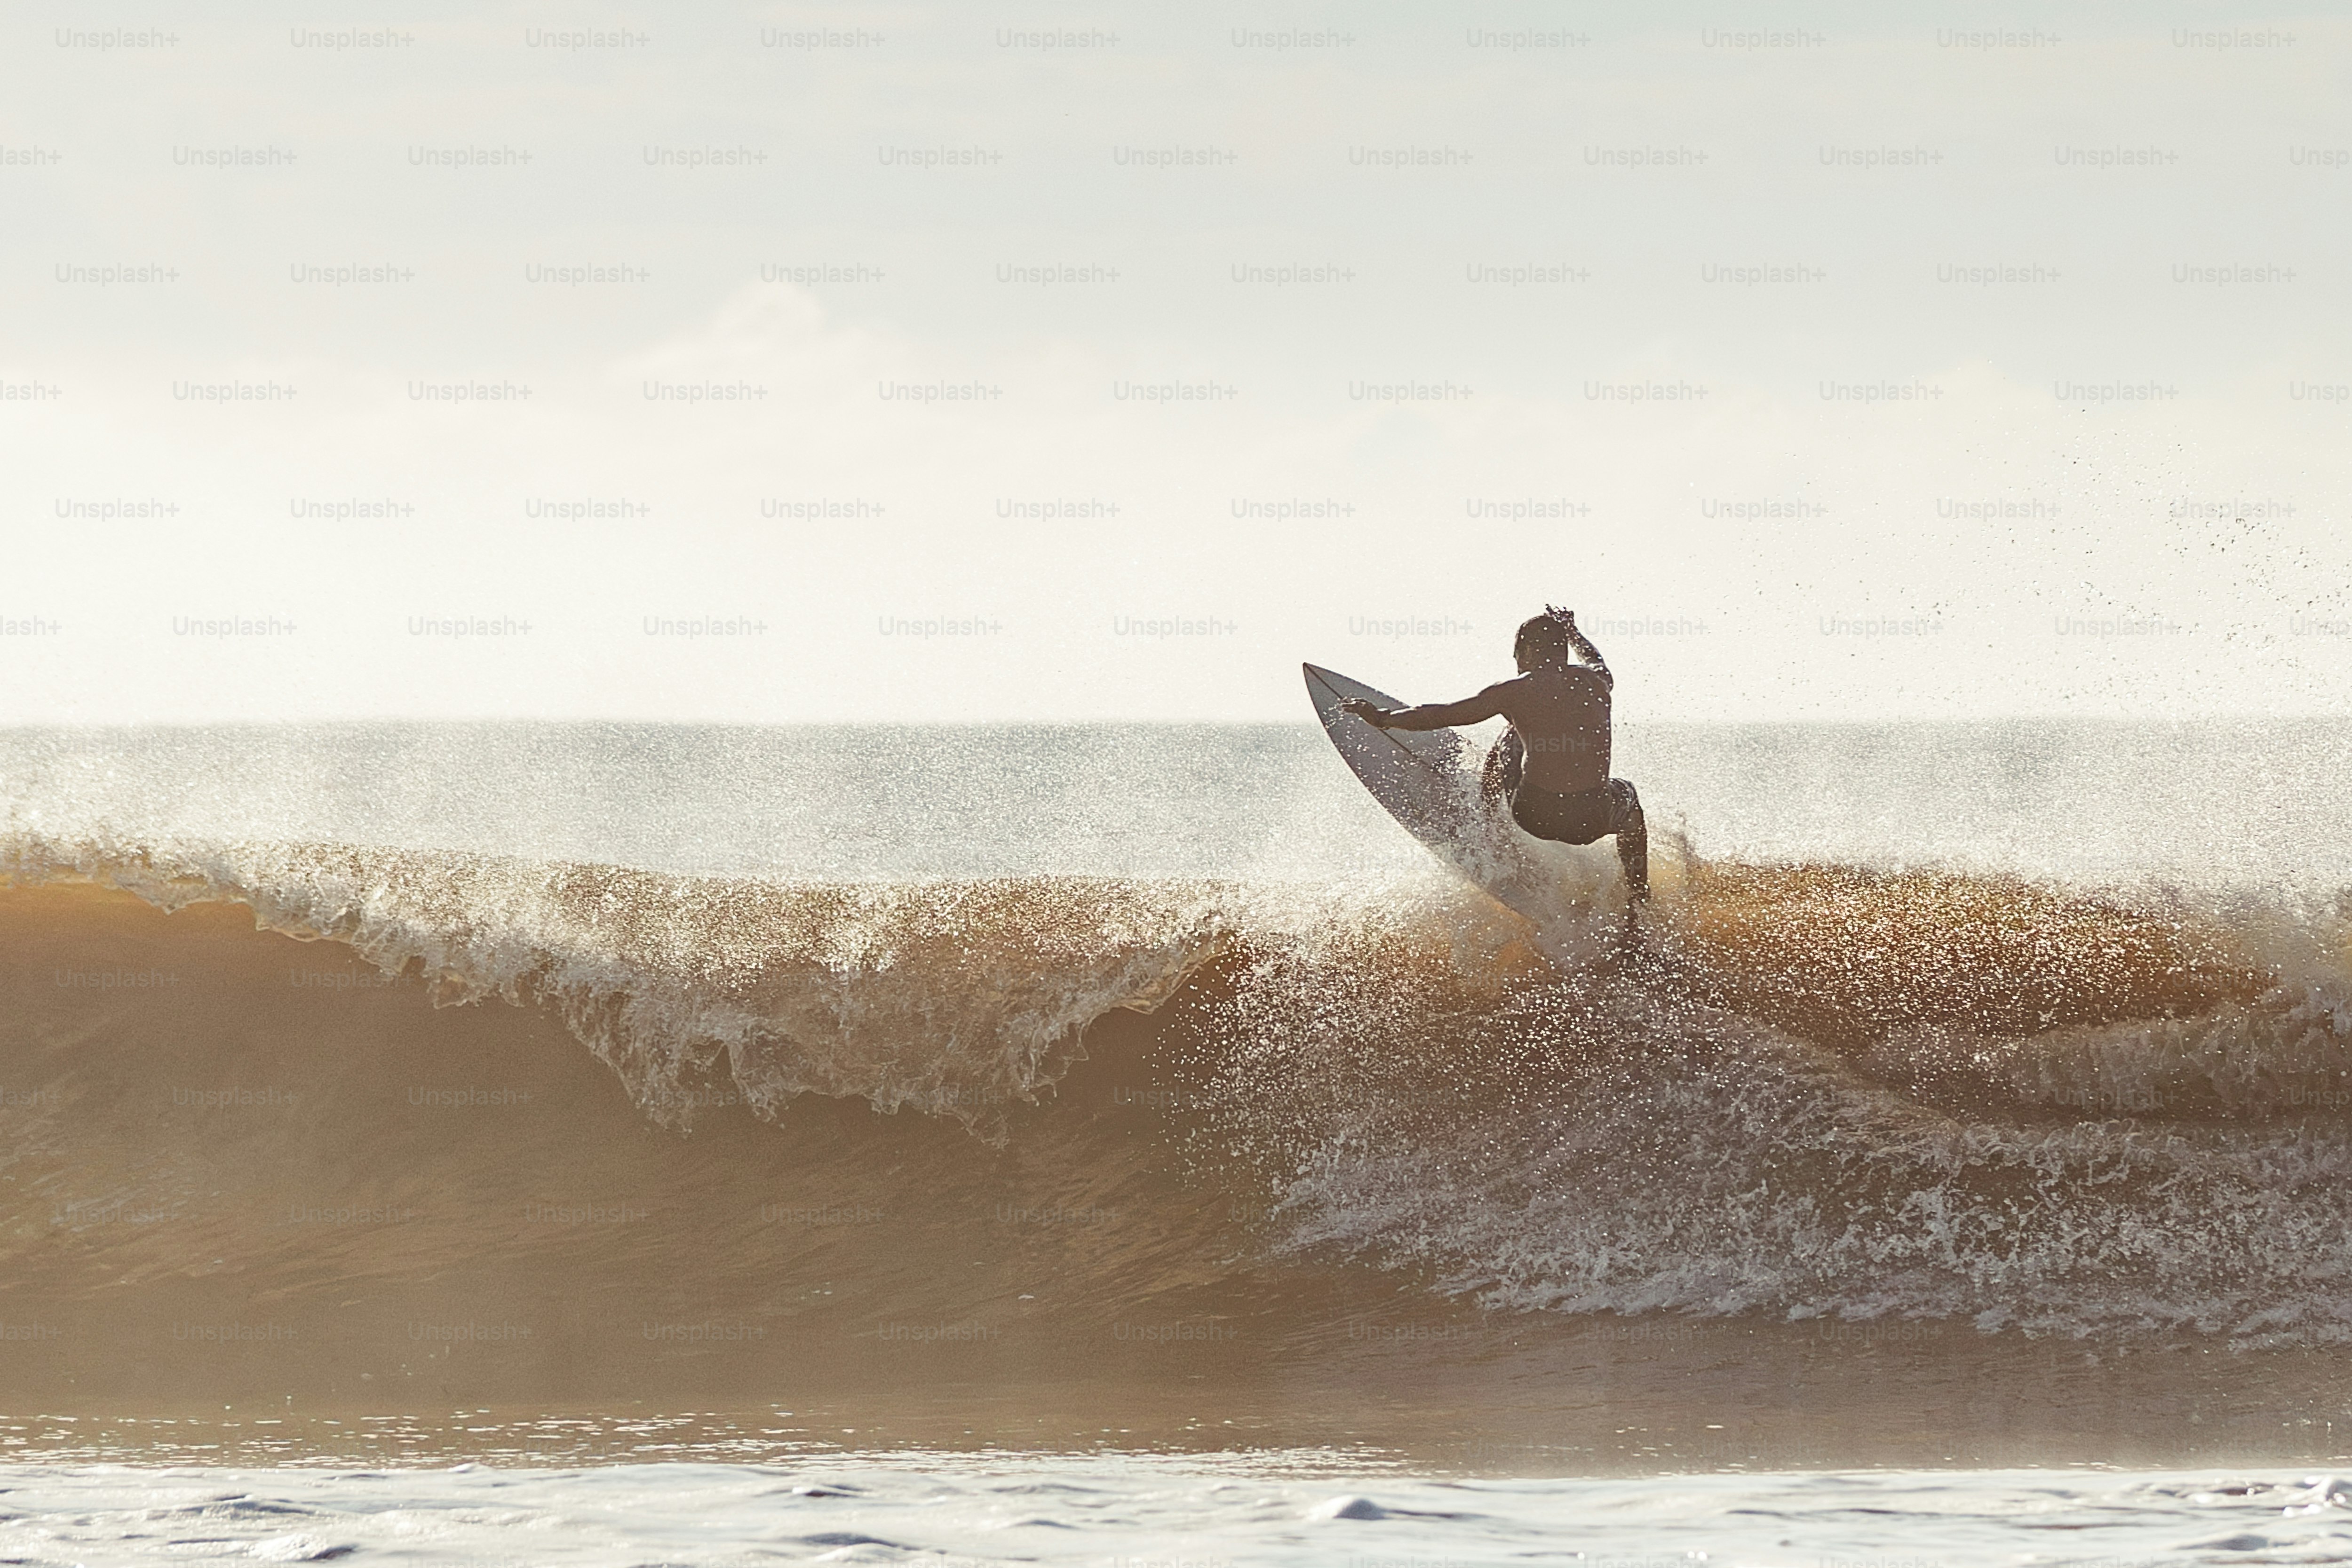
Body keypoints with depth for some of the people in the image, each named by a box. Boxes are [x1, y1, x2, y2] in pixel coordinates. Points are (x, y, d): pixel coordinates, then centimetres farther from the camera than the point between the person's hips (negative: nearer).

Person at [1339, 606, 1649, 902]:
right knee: (1624, 795, 39)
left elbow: (1442, 715, 3)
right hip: (1593, 821, 2)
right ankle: (1638, 898, 39)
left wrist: (1384, 718, 18)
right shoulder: (1596, 681, 5)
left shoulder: (1515, 691, -4)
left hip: (1533, 816, -2)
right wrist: (1571, 632, 53)